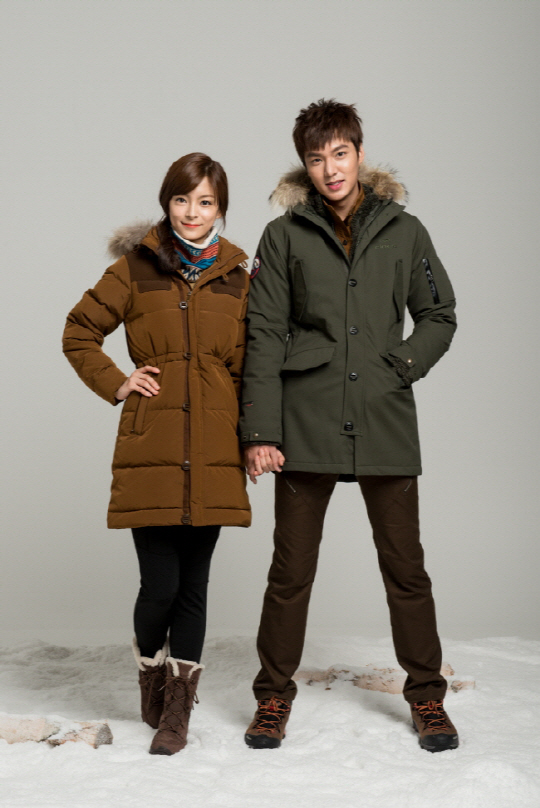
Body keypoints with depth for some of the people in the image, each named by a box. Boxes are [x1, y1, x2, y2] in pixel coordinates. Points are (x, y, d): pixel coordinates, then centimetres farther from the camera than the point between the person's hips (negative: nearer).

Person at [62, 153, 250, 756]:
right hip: (151, 450, -2)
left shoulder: (237, 277, 11)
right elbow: (78, 333, 12)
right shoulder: (135, 268, 5)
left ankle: (177, 712, 17)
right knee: (160, 584, -4)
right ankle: (151, 674, 28)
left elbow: (251, 365, 15)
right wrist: (115, 384, 2)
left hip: (212, 452, 2)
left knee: (193, 583, 5)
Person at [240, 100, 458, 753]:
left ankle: (426, 695, 23)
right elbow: (264, 334, 0)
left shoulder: (403, 232, 8)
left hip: (385, 425, 1)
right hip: (305, 426, -1)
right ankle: (274, 696, 21)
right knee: (291, 569, 6)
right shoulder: (285, 236, 4)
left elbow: (439, 317, 15)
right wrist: (260, 430, -6)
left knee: (405, 566, 7)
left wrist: (401, 367, -3)